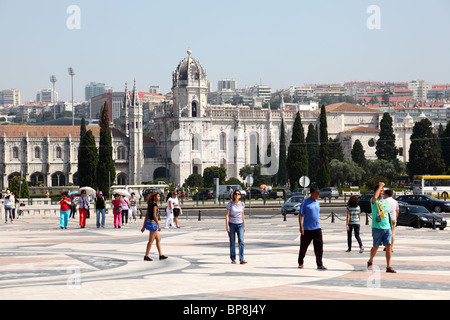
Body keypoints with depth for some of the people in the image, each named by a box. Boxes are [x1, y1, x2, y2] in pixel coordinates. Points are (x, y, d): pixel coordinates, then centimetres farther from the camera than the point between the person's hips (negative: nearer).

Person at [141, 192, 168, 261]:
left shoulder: (150, 204, 13)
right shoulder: (154, 204, -15)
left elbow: (146, 216, 14)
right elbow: (154, 215, -22)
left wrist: (144, 226, 15)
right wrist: (159, 225, -19)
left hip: (148, 222, 10)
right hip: (153, 223, -10)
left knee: (158, 239, 15)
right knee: (151, 241, -2)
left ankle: (161, 255, 19)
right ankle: (146, 256, 3)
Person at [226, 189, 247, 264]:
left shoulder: (242, 204, 5)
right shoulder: (230, 204, -4)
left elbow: (242, 215, 13)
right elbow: (227, 215, -5)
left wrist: (244, 226, 14)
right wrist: (227, 225, -15)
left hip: (240, 225, 2)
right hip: (232, 224, -2)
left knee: (241, 242, -11)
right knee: (232, 243, 5)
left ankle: (241, 259, -13)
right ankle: (233, 259, 14)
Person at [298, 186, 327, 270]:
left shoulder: (317, 203, 12)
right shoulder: (305, 202, -7)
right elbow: (300, 215, -9)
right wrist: (301, 227, -18)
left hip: (317, 228, 5)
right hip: (307, 229, -5)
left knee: (319, 246, -4)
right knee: (303, 247, 6)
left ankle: (320, 265, -2)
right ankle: (300, 263, 22)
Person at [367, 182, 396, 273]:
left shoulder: (386, 201, 17)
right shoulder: (374, 201, -2)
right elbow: (375, 197, -28)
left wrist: (391, 226, 19)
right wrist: (380, 186, -18)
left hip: (387, 228, 4)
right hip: (377, 228, -4)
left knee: (388, 246, -6)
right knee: (376, 247, 5)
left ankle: (388, 267, -7)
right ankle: (370, 261, 31)